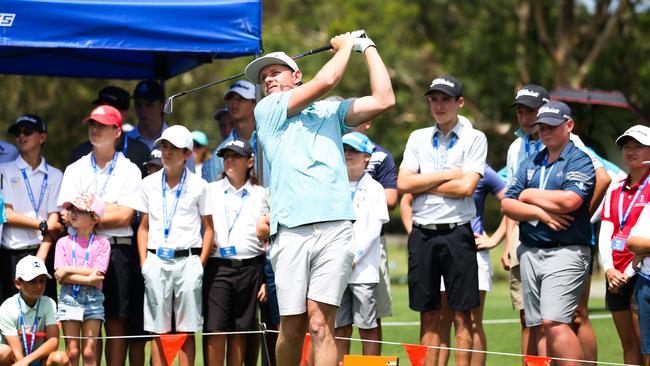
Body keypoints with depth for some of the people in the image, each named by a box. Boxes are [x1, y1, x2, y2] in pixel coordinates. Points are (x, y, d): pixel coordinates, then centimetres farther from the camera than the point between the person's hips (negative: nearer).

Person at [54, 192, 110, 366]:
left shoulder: (101, 243, 2)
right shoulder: (64, 242, 6)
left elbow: (97, 273, -9)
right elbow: (60, 276, -6)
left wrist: (68, 269, -10)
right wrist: (87, 279, -16)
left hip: (93, 298, -1)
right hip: (69, 297, 1)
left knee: (89, 352, -1)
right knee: (72, 352, 0)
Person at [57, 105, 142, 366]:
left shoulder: (129, 170, 6)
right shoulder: (75, 170, 14)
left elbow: (124, 217, -5)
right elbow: (68, 213, 2)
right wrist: (109, 209, -9)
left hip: (117, 249, -2)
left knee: (116, 321, -2)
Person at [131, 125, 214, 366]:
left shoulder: (198, 185, 4)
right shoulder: (149, 184, 10)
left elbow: (208, 228, 7)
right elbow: (143, 227, 15)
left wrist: (201, 263, -3)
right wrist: (144, 262, 4)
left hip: (187, 260, -2)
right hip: (156, 261, 2)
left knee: (186, 329, -1)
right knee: (158, 330, 1)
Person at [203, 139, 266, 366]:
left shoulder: (260, 195, 11)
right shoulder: (211, 191, 11)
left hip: (249, 268, 1)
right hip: (217, 266, -1)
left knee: (240, 330, 3)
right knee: (215, 329, -10)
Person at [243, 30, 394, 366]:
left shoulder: (331, 111, 23)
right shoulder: (266, 111, 12)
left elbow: (383, 99, 11)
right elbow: (325, 81, 1)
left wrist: (367, 47, 18)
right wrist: (345, 46, 16)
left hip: (335, 228, 1)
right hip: (291, 232, -1)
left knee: (320, 322, -10)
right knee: (292, 327, -1)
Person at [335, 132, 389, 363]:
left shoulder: (374, 189, 3)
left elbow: (374, 229, -4)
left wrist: (354, 257, -13)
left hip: (363, 269, -3)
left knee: (368, 326, -2)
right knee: (340, 327, 4)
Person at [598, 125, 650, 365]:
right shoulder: (615, 190, 16)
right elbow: (604, 234, 11)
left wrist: (629, 272, -13)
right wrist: (609, 269, -5)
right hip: (615, 277, 6)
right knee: (628, 344, 8)